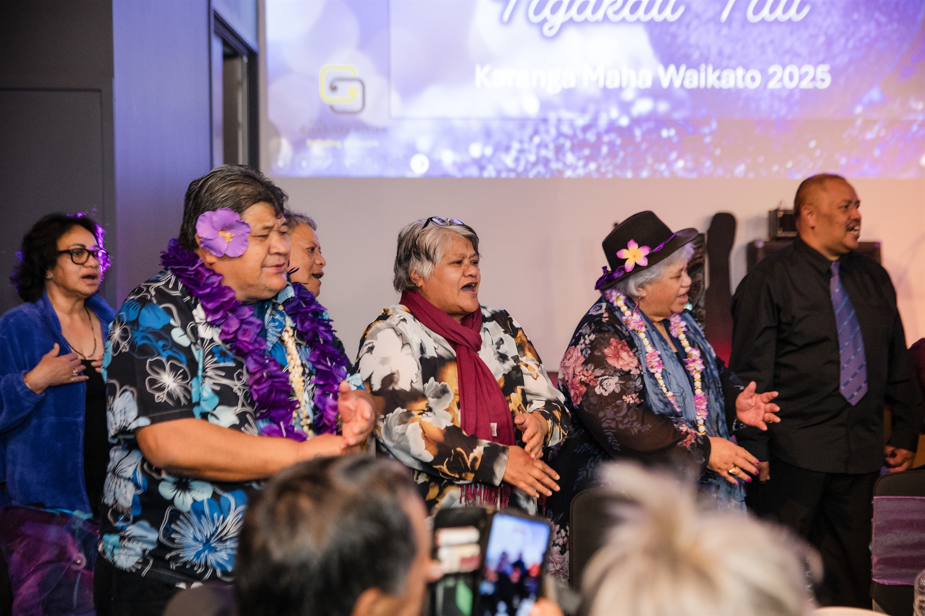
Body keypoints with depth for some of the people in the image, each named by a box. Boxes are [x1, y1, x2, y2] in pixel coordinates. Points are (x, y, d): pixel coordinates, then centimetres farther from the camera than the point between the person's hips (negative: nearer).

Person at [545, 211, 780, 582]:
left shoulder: (677, 323, 12)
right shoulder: (601, 340, -17)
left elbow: (712, 372, 27)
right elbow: (622, 425, -26)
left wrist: (734, 400, 4)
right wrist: (704, 450, -21)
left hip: (698, 491, 8)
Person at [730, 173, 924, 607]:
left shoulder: (874, 279, 13)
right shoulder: (769, 280, -6)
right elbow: (751, 374, -9)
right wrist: (755, 449, -13)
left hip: (861, 453, 6)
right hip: (793, 453, -5)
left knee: (850, 568, 13)